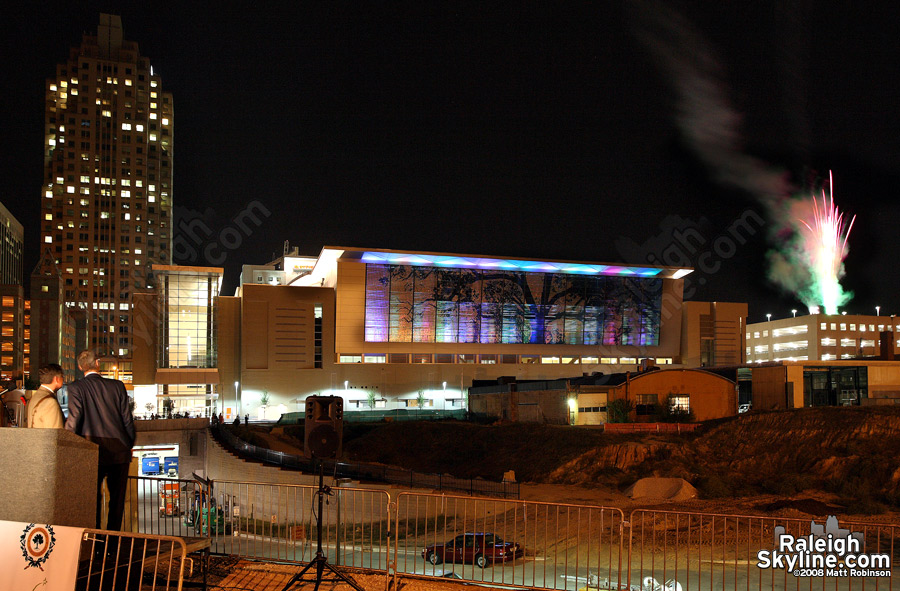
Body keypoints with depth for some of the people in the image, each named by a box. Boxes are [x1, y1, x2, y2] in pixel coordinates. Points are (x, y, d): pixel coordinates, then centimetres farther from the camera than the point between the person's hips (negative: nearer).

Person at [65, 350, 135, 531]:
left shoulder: (76, 387, -4)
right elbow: (128, 419, 4)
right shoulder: (117, 386, 3)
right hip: (120, 451, 2)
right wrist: (129, 445, 15)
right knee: (117, 498, 11)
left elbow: (74, 419, -11)